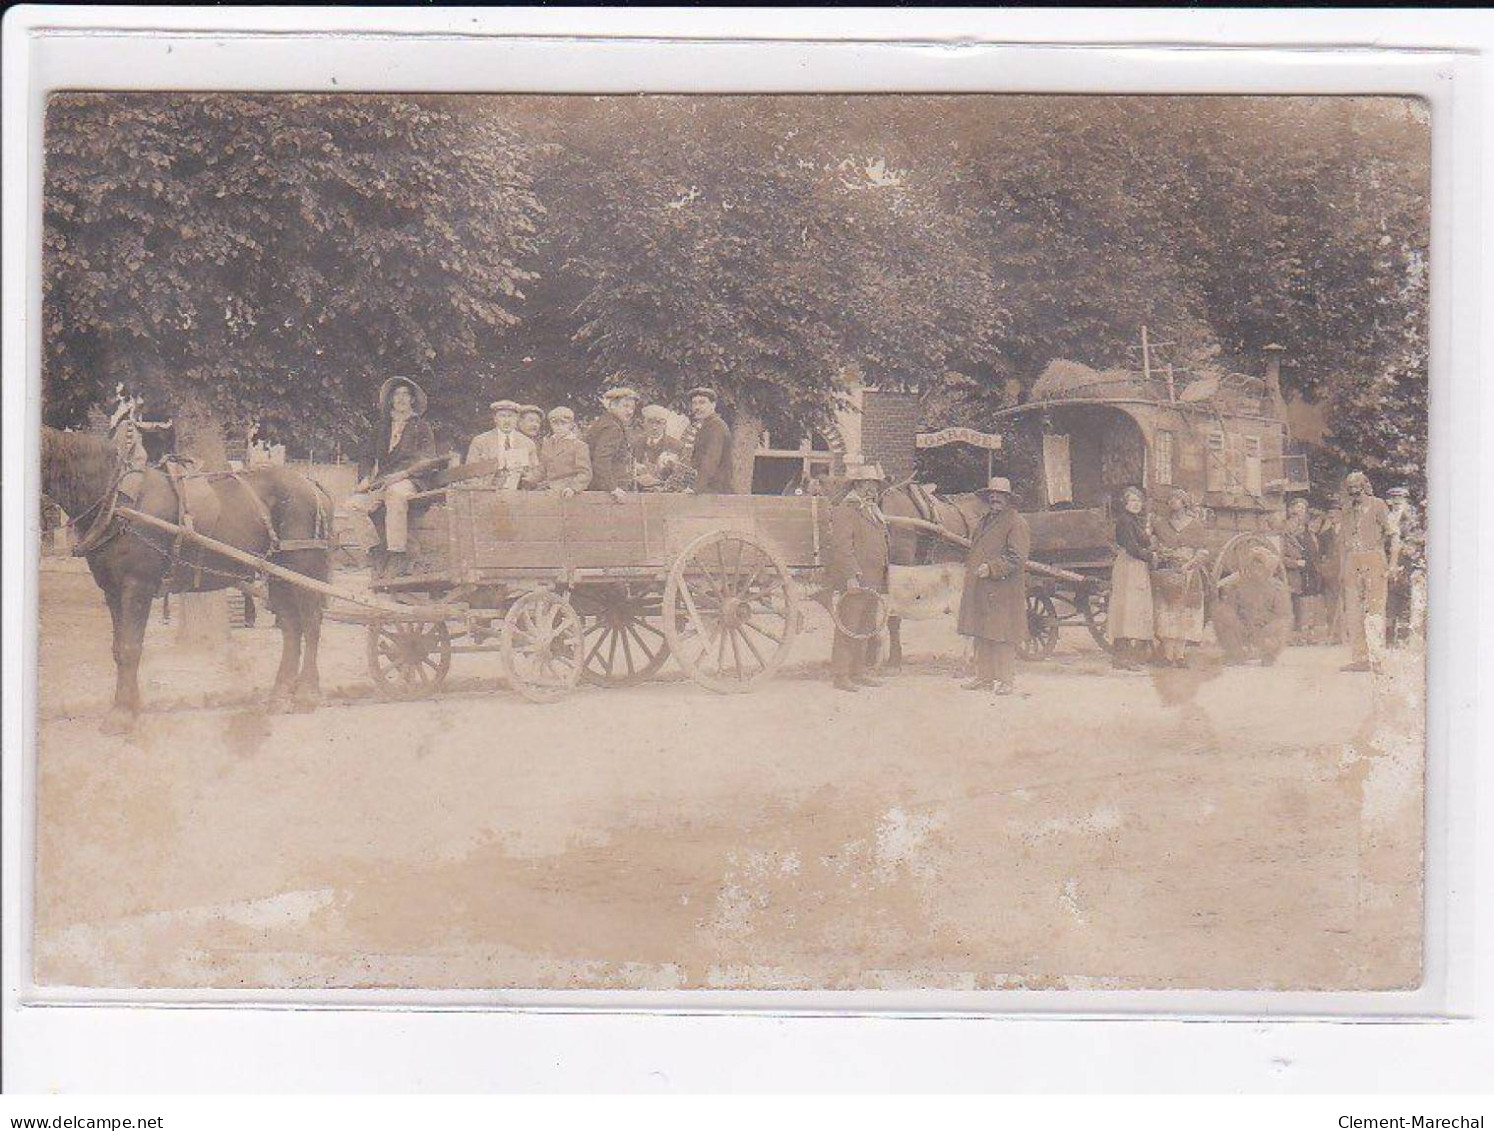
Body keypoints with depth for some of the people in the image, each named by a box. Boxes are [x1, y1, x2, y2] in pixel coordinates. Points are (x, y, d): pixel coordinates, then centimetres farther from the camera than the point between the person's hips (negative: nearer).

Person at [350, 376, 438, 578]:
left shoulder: (422, 427, 14)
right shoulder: (382, 429, 27)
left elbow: (428, 461, 2)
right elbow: (368, 458, 22)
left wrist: (400, 474, -12)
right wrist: (365, 478, 0)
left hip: (410, 480, -4)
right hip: (381, 482, 4)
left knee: (395, 494, -41)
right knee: (355, 502, -27)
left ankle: (397, 558, -46)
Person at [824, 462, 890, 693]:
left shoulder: (873, 511, 19)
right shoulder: (844, 510, -10)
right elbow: (842, 546, -18)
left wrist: (881, 581, 22)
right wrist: (851, 576, -25)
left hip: (871, 582, 9)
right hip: (851, 583, -9)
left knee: (864, 629, 14)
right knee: (848, 628, -7)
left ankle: (858, 673, 22)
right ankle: (840, 676, -4)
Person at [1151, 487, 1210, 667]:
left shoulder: (1195, 525, 8)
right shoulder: (1161, 525, 13)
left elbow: (1203, 551, 4)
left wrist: (1189, 563, -10)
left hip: (1188, 575, -1)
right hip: (1166, 575, 1)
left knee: (1184, 613, -5)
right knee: (1166, 611, -7)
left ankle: (1180, 654, -3)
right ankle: (1168, 654, -7)